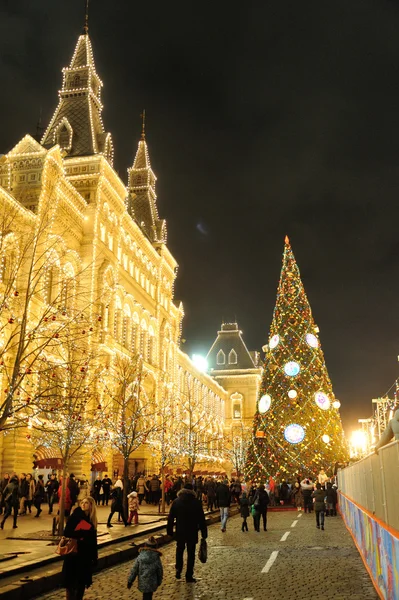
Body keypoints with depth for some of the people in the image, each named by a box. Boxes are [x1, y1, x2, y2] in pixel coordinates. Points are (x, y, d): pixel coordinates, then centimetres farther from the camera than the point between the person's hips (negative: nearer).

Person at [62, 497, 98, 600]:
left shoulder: (92, 521, 5)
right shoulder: (75, 516, -8)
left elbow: (93, 541, 8)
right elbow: (67, 533, -18)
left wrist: (94, 557, 7)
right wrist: (82, 533, -23)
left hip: (86, 554, 4)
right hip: (73, 553, -4)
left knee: (82, 581, 11)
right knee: (70, 580, -1)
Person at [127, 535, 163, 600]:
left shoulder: (140, 557, -13)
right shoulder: (156, 558, -15)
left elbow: (134, 570, -7)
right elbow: (160, 571, -4)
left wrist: (130, 581, 5)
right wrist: (159, 582, 13)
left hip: (142, 583, 1)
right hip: (152, 583, -1)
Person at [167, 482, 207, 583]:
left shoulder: (176, 502, -3)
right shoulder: (196, 503, -8)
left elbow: (170, 518, 0)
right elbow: (201, 520, -6)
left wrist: (169, 531, 8)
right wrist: (204, 534, 0)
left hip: (180, 533, 2)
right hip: (192, 533, -2)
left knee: (179, 551, 22)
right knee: (191, 554, 8)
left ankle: (178, 570, 16)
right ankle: (189, 576, 9)